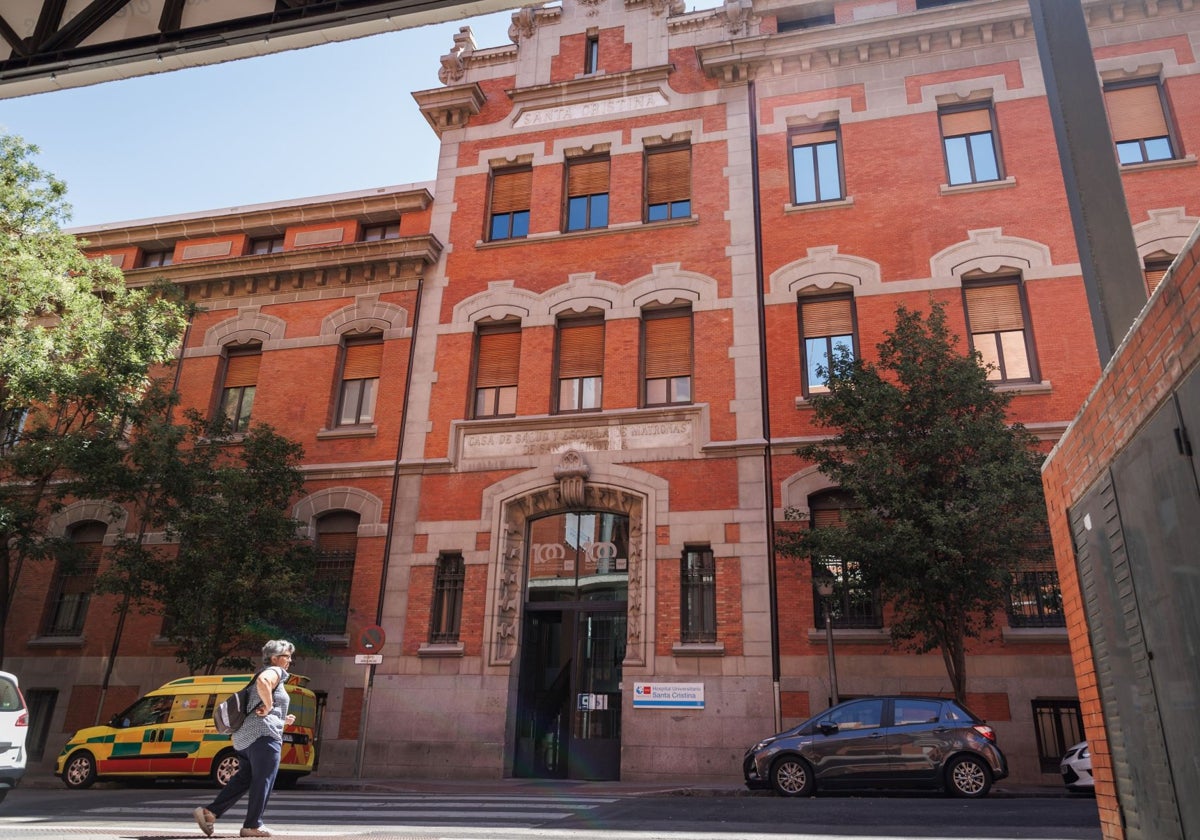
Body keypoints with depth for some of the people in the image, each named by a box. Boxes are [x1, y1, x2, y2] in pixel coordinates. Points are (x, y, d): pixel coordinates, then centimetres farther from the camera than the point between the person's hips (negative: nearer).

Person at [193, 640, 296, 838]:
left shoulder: (266, 673, 27)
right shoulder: (275, 672, -3)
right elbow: (262, 682, -31)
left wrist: (282, 720, 24)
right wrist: (268, 706, -18)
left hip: (244, 736, 10)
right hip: (263, 734, -10)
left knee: (244, 779, 15)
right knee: (263, 781, -2)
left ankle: (209, 813, 9)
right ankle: (253, 825, 3)